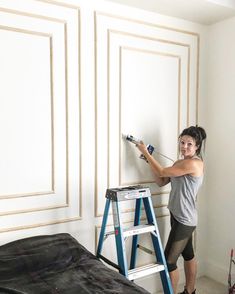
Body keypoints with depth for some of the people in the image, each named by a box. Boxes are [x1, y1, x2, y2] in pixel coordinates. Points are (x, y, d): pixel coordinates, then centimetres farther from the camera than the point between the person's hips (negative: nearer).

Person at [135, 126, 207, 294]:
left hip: (184, 220, -9)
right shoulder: (180, 163, 8)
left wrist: (146, 153, -10)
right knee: (188, 255, 22)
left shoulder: (194, 163, -21)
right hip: (179, 217, 9)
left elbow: (162, 172, -19)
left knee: (169, 261, -3)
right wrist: (149, 161, -2)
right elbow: (161, 182, 8)